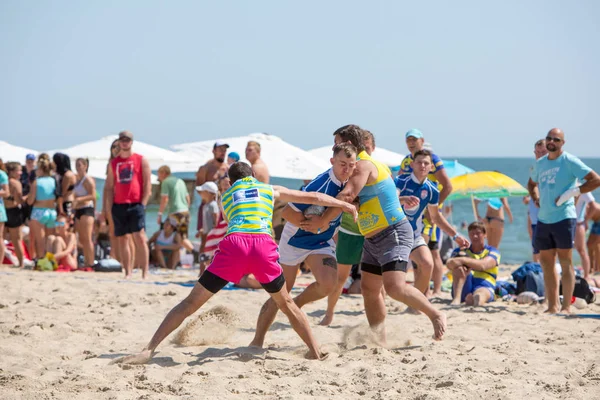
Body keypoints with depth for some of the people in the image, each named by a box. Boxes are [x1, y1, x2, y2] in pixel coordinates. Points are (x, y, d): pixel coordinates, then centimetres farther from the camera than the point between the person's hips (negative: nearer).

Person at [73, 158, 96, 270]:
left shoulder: (88, 179, -8)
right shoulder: (77, 180, 19)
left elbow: (93, 196, -16)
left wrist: (79, 199, -23)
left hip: (87, 209, -9)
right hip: (78, 210, 9)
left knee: (87, 238, -12)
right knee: (82, 239, 8)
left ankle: (90, 264, -13)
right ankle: (86, 263, 10)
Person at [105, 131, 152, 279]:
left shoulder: (141, 160, 5)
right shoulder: (113, 162, 14)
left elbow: (147, 184, 1)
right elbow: (109, 187, 14)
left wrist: (143, 204, -8)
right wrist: (110, 207, 4)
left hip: (136, 204, -4)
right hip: (118, 205, 4)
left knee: (140, 238, -12)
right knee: (122, 240, 3)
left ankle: (145, 272, -10)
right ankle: (128, 273, 7)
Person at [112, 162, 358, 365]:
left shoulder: (225, 195, 32)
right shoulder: (271, 190, 30)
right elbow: (313, 197, 36)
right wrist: (345, 205, 47)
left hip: (234, 243, 0)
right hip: (264, 244, 0)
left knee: (191, 303, 3)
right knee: (286, 305, 24)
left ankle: (148, 350, -8)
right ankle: (316, 353, 21)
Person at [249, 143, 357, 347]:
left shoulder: (349, 182, -8)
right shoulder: (321, 184, -27)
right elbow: (288, 212, -24)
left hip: (322, 243, 5)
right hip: (295, 240, -5)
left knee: (328, 283, -21)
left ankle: (297, 304, 7)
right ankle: (257, 341, 11)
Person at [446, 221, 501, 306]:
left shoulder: (492, 251, 13)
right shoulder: (460, 251, 21)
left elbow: (483, 265, -11)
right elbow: (450, 264, -3)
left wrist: (463, 260, -27)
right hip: (463, 288, 3)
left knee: (481, 293, -38)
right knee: (460, 266, -24)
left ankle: (477, 299, -76)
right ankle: (456, 298, -44)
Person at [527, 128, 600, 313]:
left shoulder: (569, 161, -7)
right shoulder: (540, 163, 13)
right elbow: (531, 184, 33)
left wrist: (570, 193, -15)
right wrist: (536, 198, 12)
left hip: (563, 218, -7)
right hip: (543, 220, 7)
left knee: (565, 262, -4)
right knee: (546, 263, 9)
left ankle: (566, 307, -3)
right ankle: (552, 306, 15)